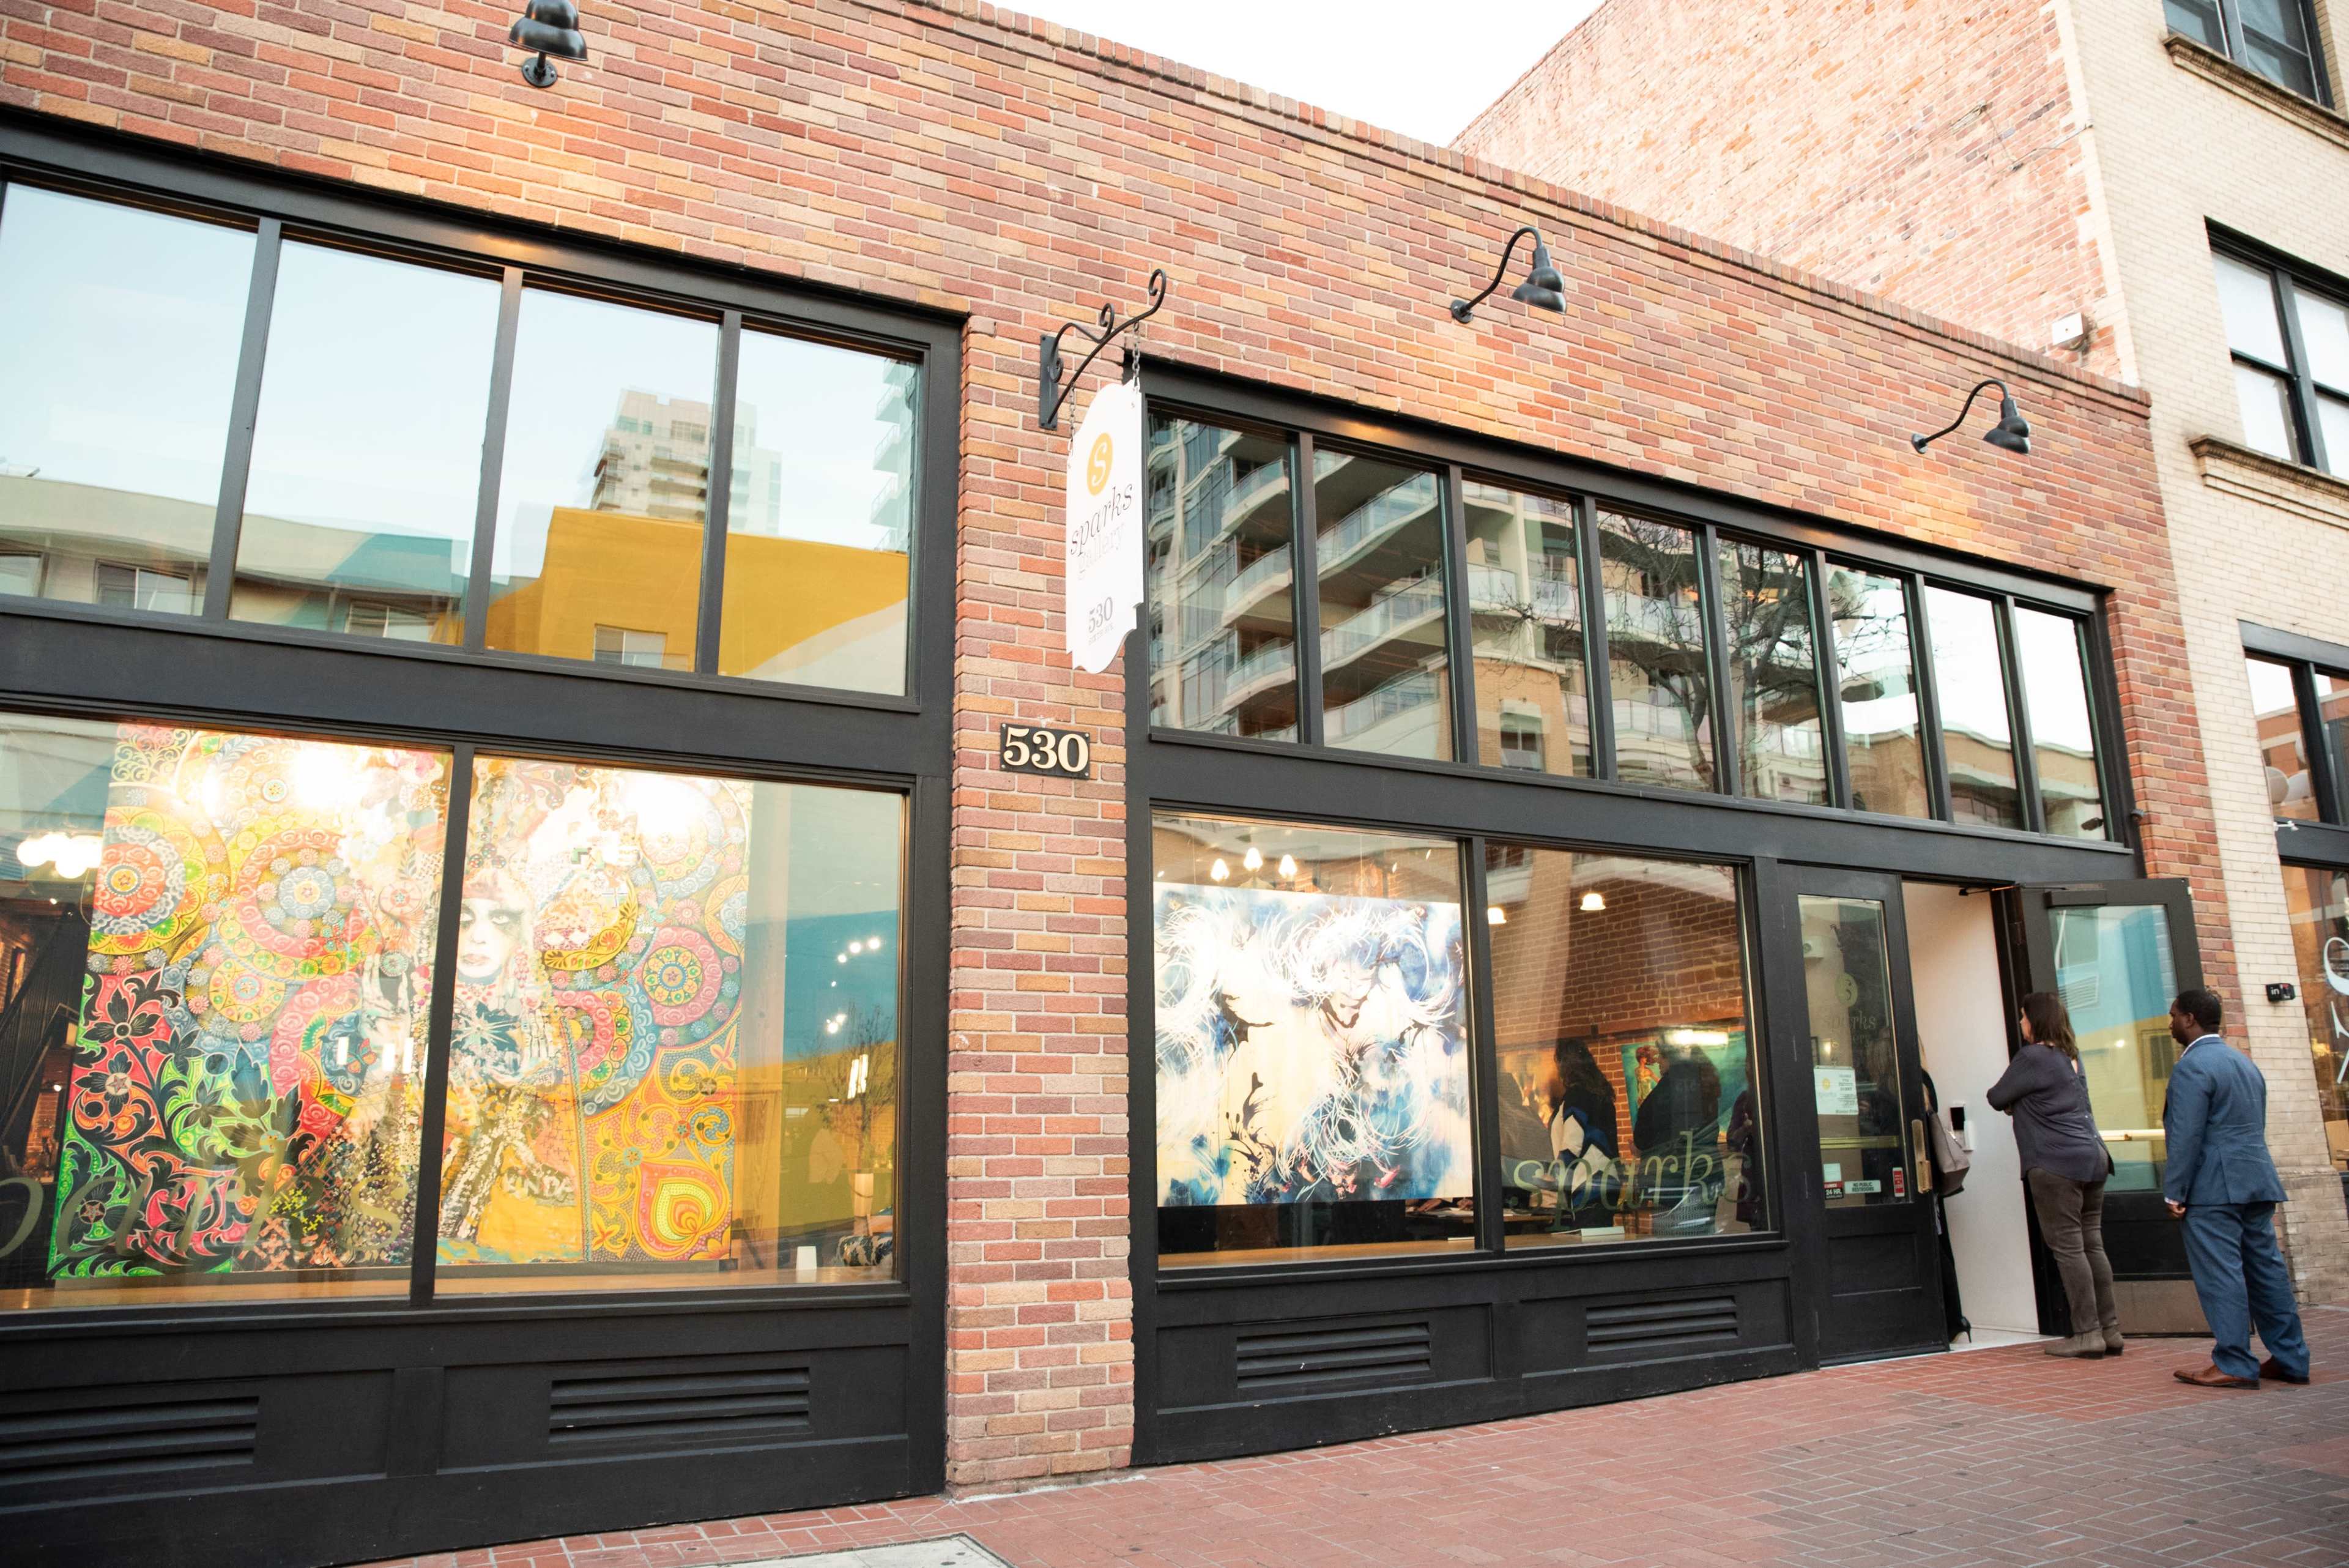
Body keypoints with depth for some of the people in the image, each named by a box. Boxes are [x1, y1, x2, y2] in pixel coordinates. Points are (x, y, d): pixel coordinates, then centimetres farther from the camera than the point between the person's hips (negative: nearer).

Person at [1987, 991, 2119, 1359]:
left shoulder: (2032, 1058, -11)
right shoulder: (2071, 1056, 16)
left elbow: (1997, 1098, -3)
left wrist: (2010, 1101, 17)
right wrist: (2019, 1102, 15)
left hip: (2056, 1164, -9)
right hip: (2092, 1158, 9)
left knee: (2068, 1248, -5)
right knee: (2092, 1245, 10)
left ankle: (2088, 1333, -4)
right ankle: (2110, 1329, 12)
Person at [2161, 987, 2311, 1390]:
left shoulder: (2192, 1066, -12)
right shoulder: (2245, 1062, 18)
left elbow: (2186, 1135, -17)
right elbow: (2256, 1128, 21)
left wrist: (2175, 1192, -13)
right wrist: (2252, 1178, 24)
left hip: (2213, 1188, -9)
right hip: (2257, 1182, 9)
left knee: (2220, 1274, -6)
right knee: (2266, 1269, 12)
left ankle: (2234, 1365, -5)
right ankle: (2290, 1359, 17)